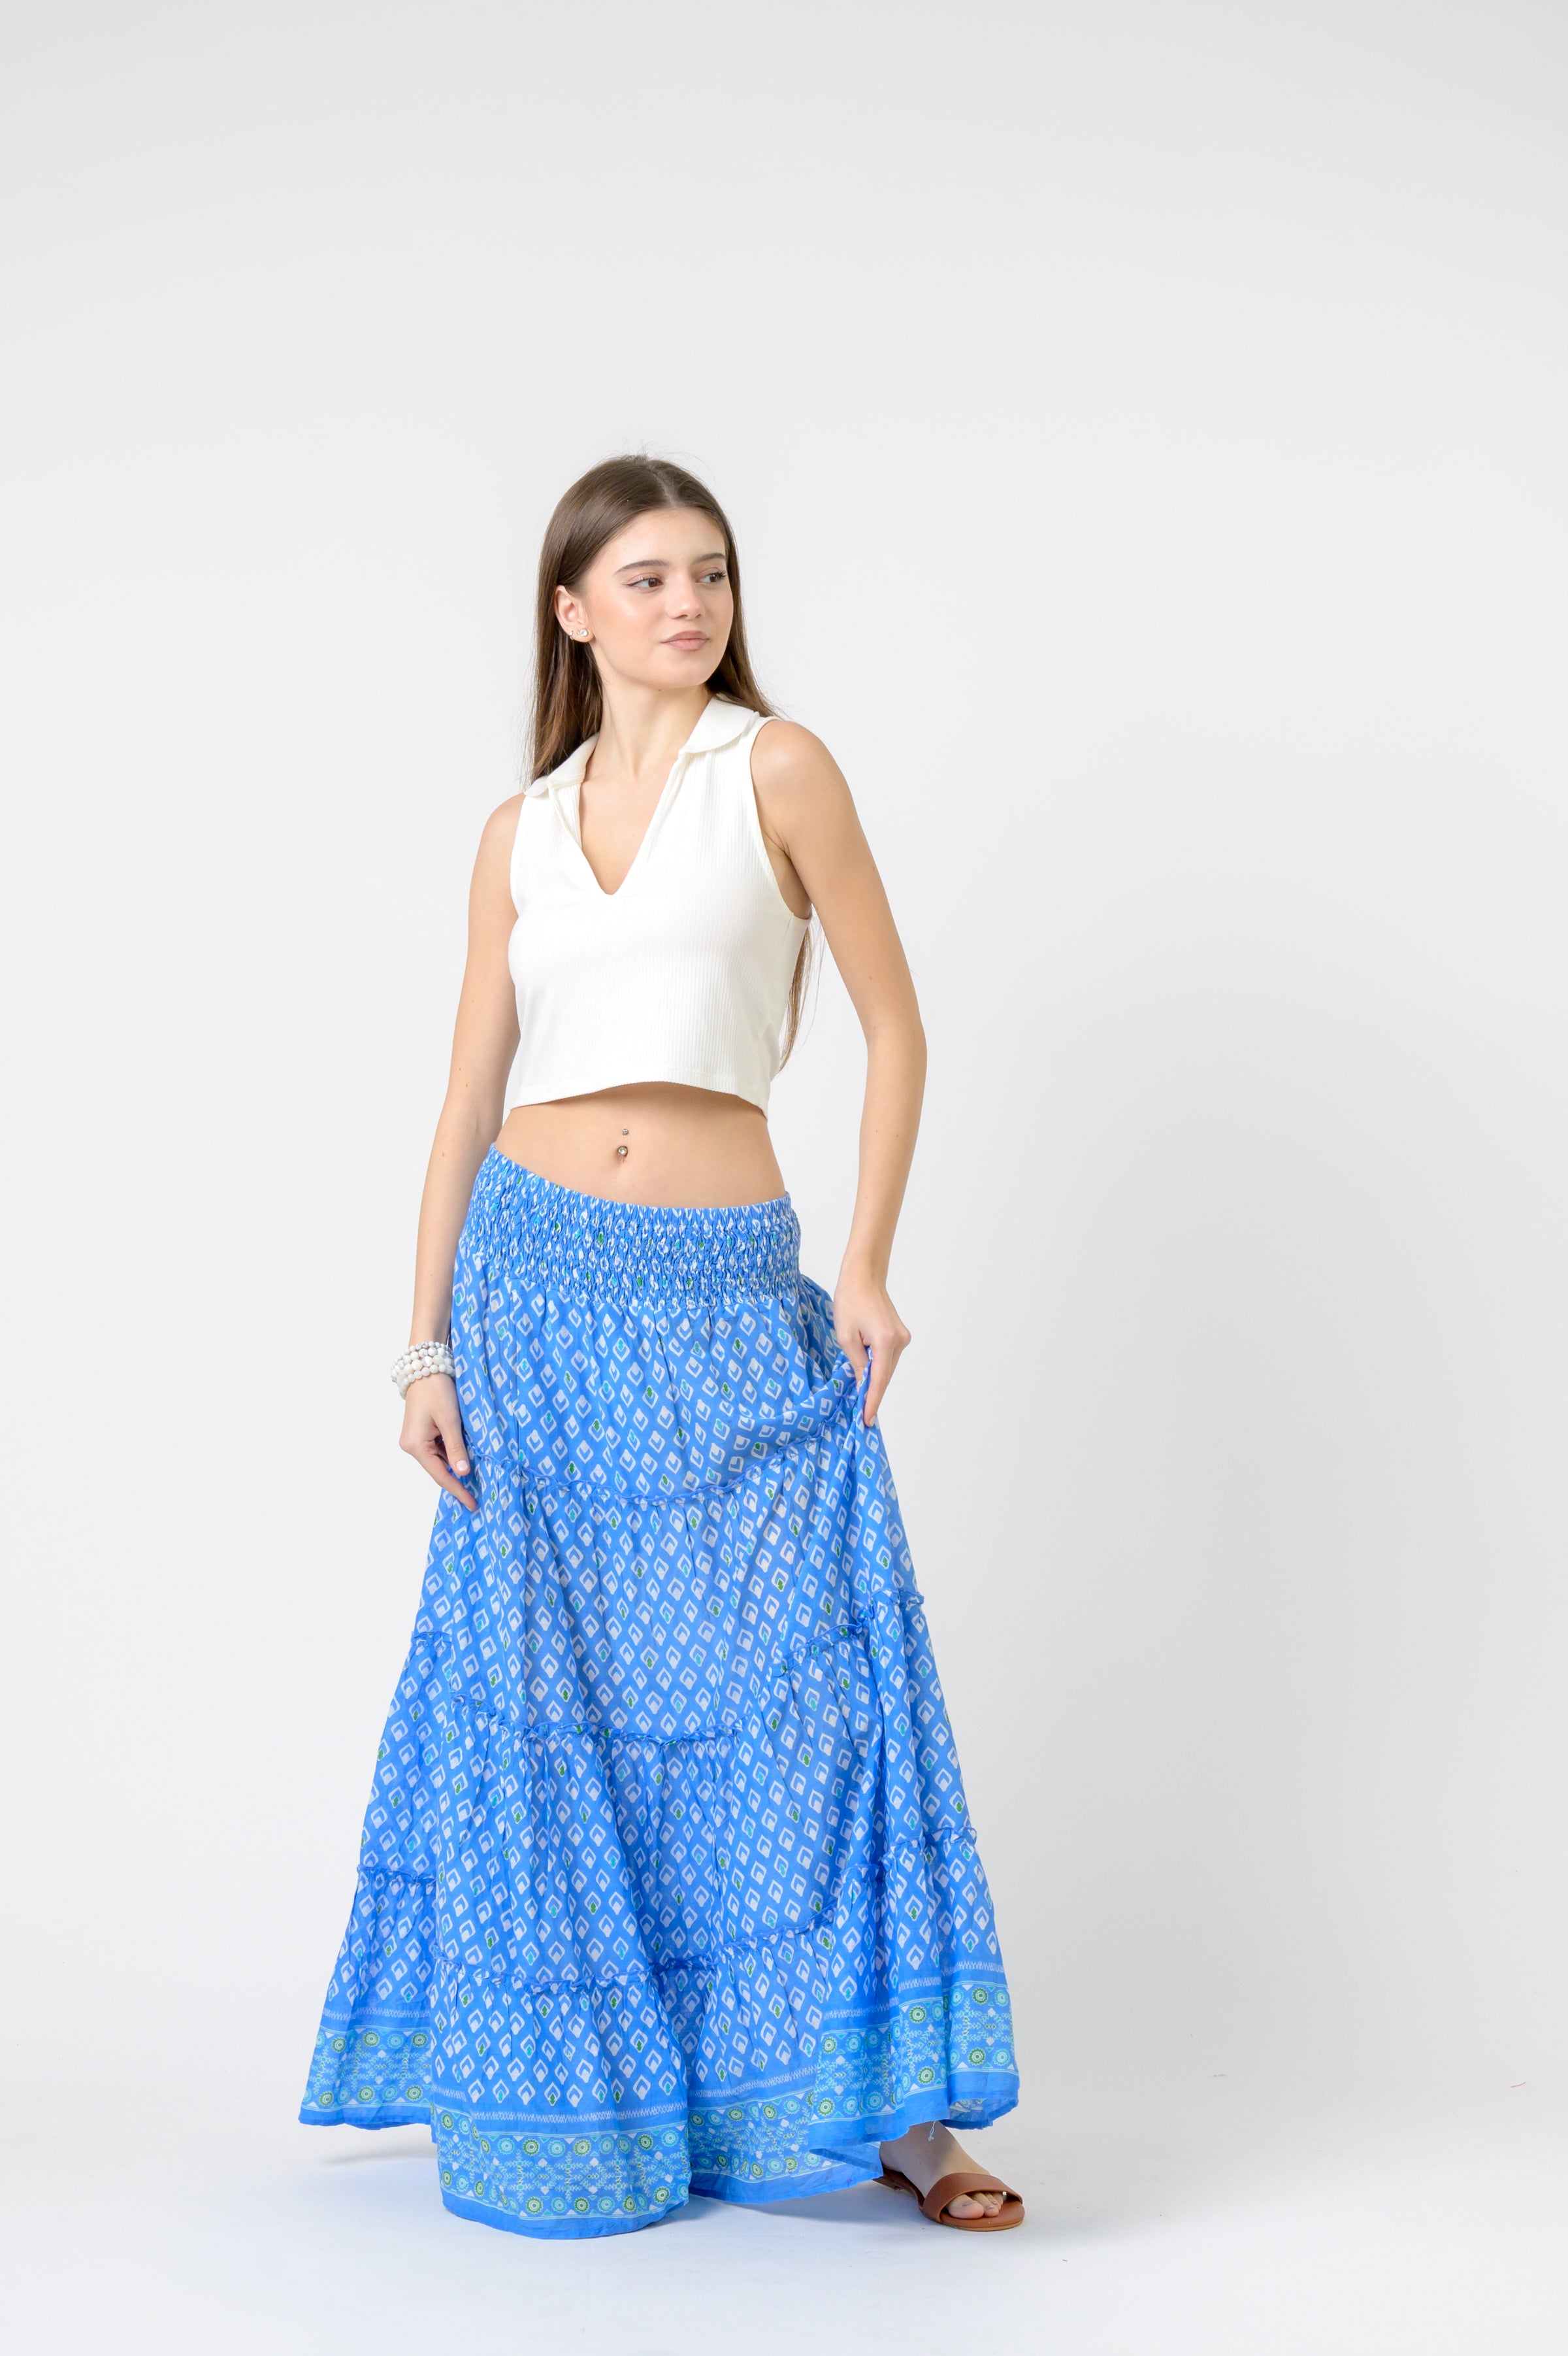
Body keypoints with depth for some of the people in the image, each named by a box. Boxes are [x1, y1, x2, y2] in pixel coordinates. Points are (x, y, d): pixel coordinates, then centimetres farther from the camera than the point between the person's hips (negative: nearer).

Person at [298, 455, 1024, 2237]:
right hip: (537, 1284, 3)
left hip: (727, 1300, -2)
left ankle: (887, 2104, 5)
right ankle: (565, 2097, 20)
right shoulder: (520, 830, 10)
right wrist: (425, 1346, 3)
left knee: (800, 1683, -6)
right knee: (545, 1703, 4)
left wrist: (868, 1266, -8)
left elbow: (895, 1026, 1)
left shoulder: (778, 769, 2)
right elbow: (467, 1103, 10)